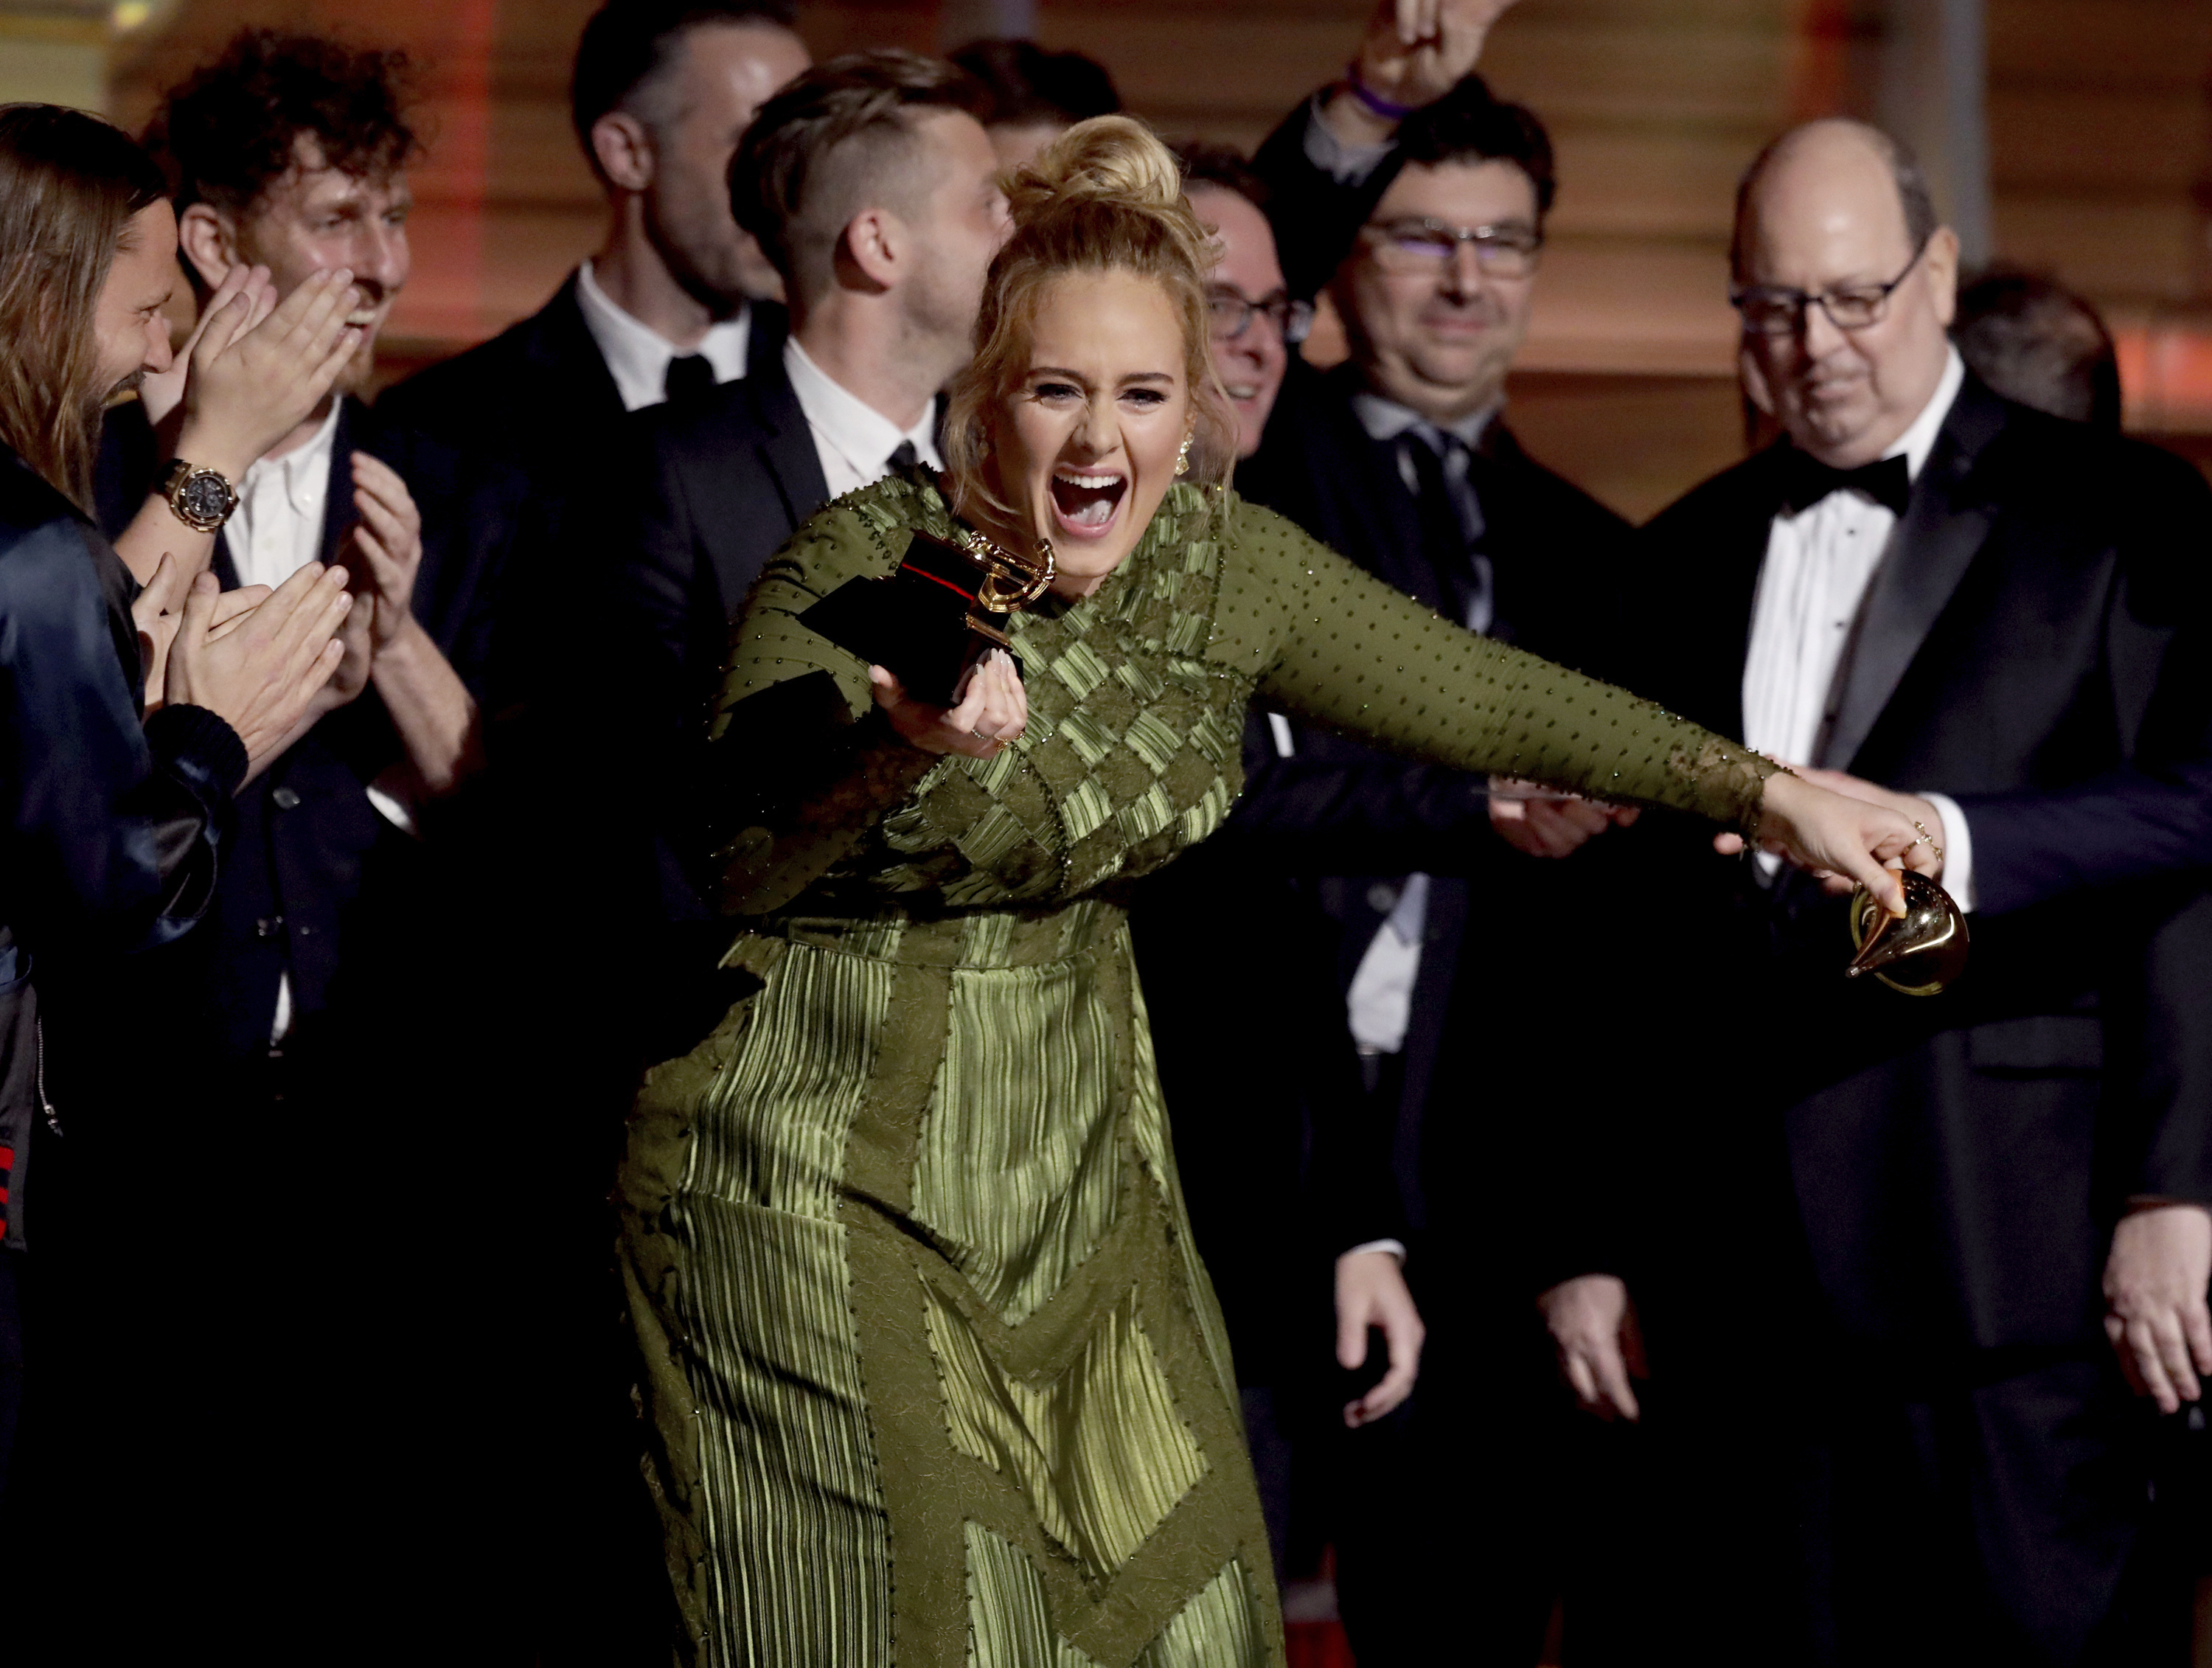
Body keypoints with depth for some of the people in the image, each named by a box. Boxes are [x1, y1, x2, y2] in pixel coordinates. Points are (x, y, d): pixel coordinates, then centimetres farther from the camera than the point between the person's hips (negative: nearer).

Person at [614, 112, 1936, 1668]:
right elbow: (745, 865, -28)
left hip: (1078, 1158, 5)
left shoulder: (1223, 563, -2)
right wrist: (903, 749, -47)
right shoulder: (861, 571, -17)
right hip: (828, 1172, -5)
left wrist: (1775, 794, 4)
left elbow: (1483, 697, 6)